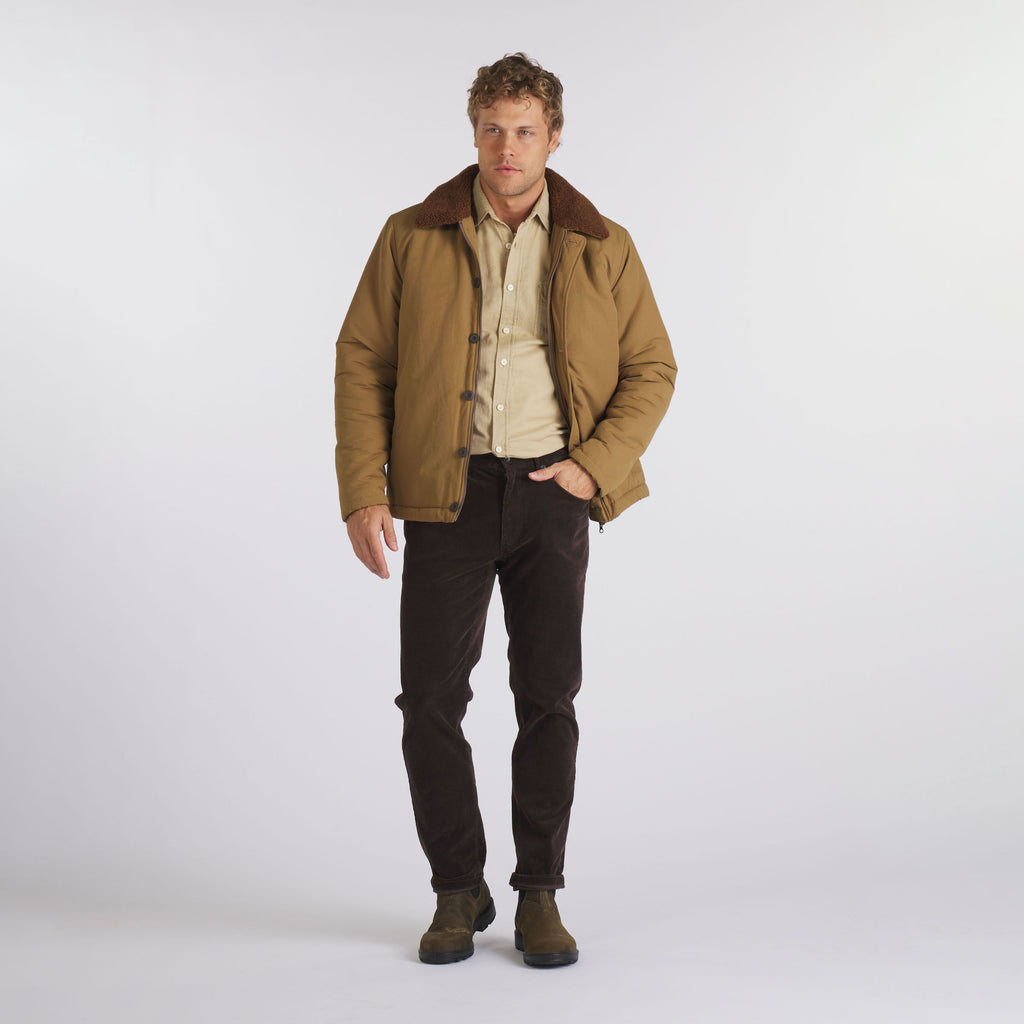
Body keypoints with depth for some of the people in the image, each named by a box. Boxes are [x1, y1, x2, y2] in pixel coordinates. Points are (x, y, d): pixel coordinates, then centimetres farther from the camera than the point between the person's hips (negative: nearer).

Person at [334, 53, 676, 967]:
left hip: (553, 489, 0)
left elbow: (652, 370, 7)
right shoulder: (412, 238, 4)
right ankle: (458, 894, 15)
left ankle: (540, 899, 14)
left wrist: (596, 465, -8)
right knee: (431, 697, -1)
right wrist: (364, 493, -6)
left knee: (549, 696, 1)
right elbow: (363, 362, 3)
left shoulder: (603, 248, 5)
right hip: (449, 490, 0)